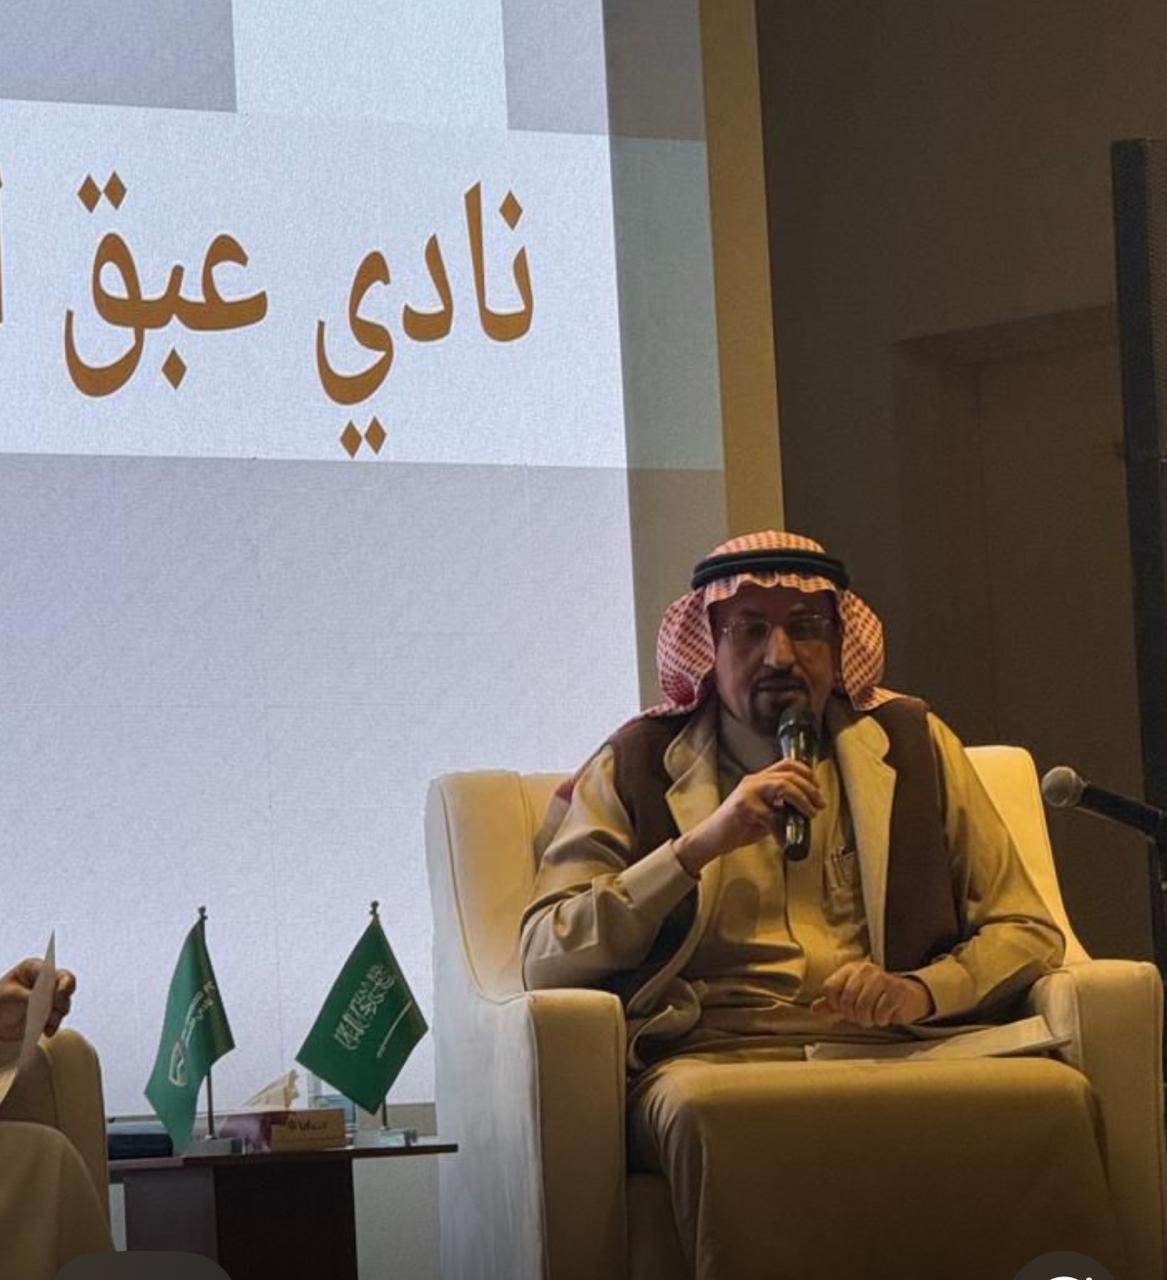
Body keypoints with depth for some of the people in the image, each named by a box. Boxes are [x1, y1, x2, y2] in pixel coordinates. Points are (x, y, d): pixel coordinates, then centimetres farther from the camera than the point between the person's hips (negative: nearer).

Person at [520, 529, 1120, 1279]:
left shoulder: (913, 744, 19)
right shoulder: (635, 768, 14)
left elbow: (1027, 931, 17)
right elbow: (544, 960, 3)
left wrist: (922, 990, -4)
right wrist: (703, 843, -6)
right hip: (714, 1055, -2)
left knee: (1057, 1093, -31)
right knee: (711, 1111, -40)